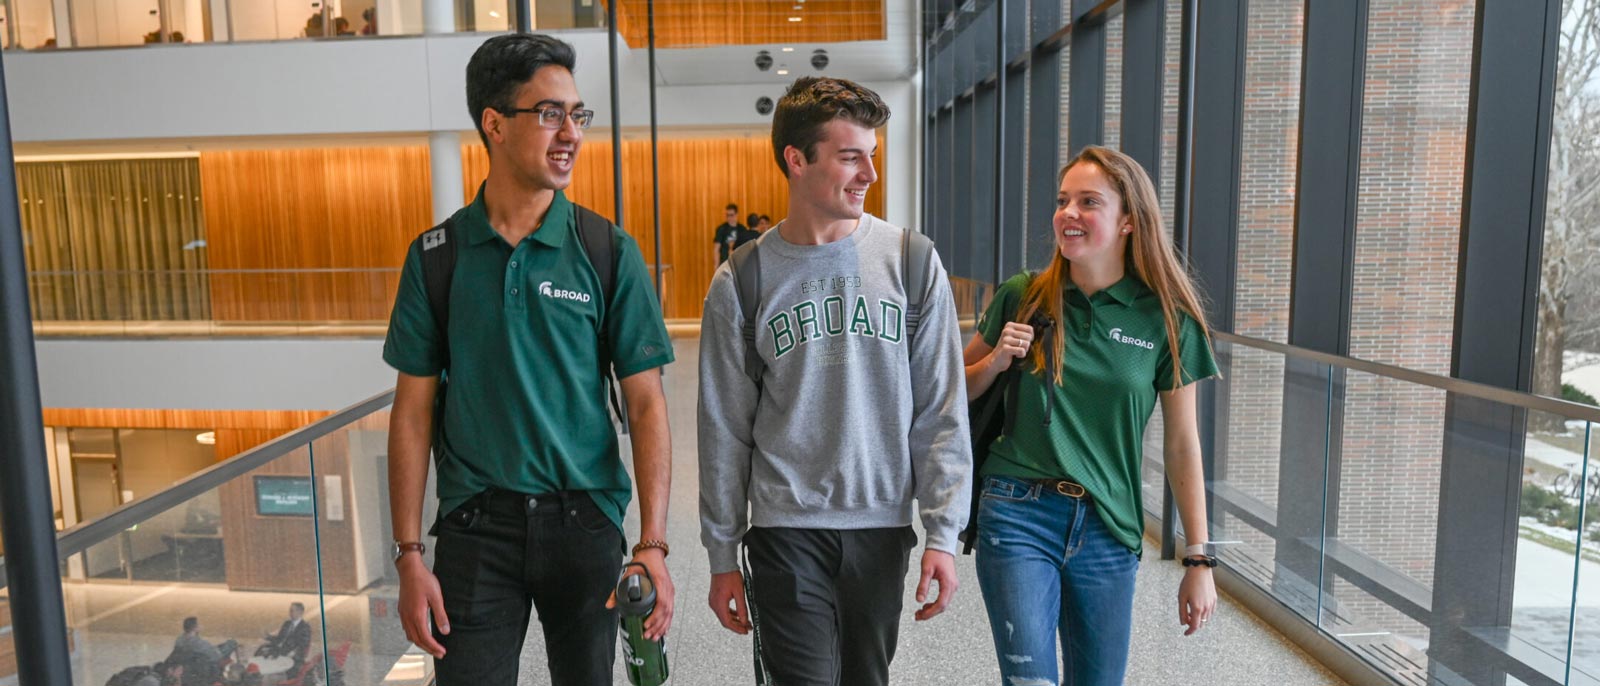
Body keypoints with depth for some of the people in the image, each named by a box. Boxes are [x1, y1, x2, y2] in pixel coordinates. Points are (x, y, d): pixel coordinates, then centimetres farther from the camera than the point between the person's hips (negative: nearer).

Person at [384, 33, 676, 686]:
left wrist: (652, 544, -12)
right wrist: (409, 554, -1)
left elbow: (645, 404, -5)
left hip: (584, 519, 0)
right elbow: (414, 409, 3)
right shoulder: (437, 254, 0)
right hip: (476, 526, 0)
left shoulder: (609, 251, -4)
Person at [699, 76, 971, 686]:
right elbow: (724, 431, 1)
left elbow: (941, 411, -1)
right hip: (787, 530, -1)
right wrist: (722, 555, 4)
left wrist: (943, 532, -4)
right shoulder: (741, 282, -4)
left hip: (884, 527, 2)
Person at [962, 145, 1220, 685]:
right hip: (1019, 517, -1)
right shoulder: (1023, 297, -1)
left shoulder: (1166, 317, -1)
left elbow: (1183, 445, 3)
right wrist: (995, 361, -9)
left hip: (1109, 531, 1)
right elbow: (958, 391, 12)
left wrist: (1199, 560, 3)